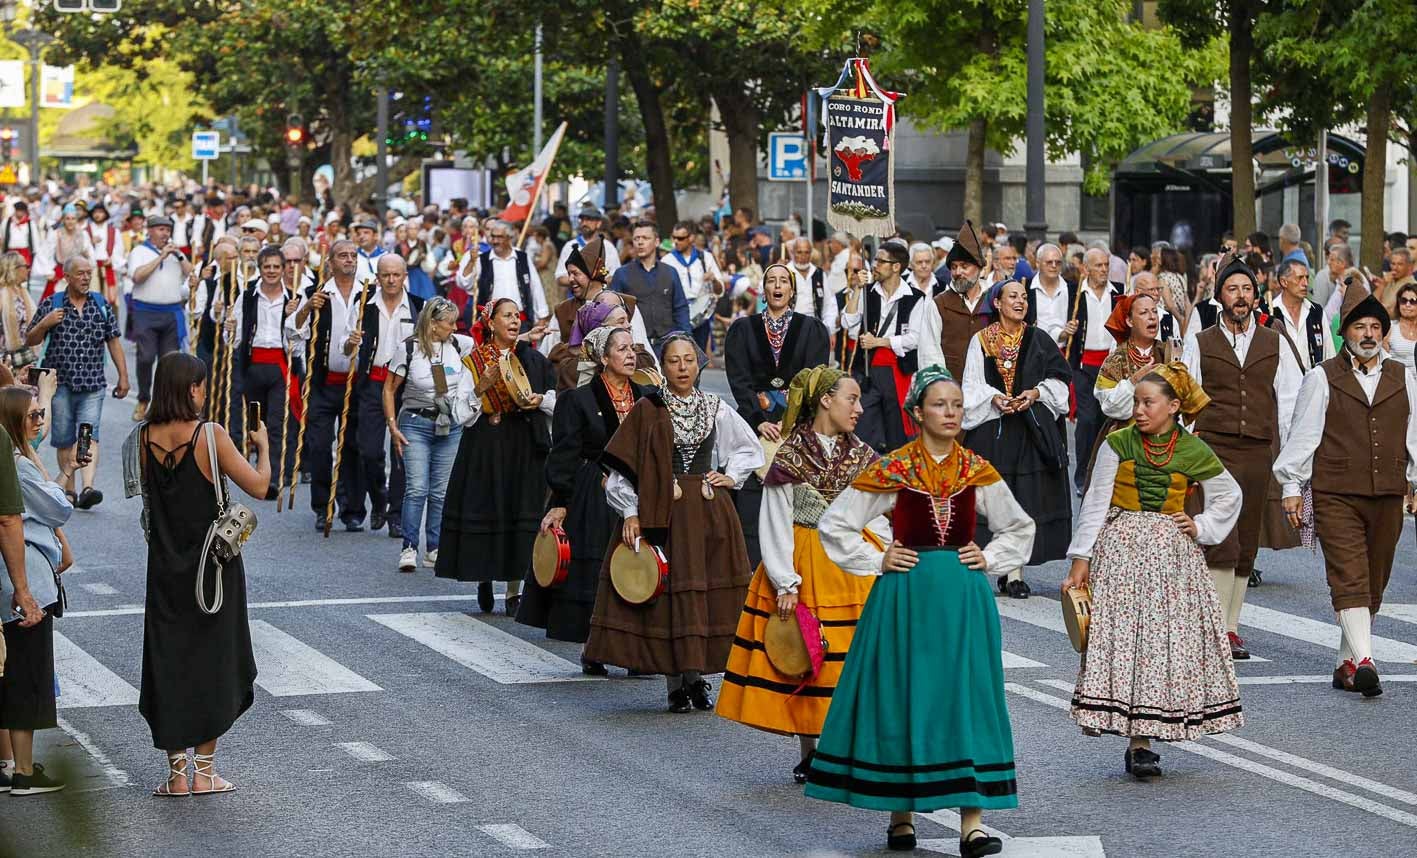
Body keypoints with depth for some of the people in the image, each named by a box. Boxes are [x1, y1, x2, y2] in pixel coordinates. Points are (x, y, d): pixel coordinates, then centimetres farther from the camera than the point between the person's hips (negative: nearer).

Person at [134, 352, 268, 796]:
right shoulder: (211, 435, -16)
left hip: (165, 568, 3)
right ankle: (204, 771, 14)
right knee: (212, 660, 10)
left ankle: (177, 772, 9)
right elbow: (258, 486, -11)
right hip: (213, 564, -3)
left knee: (168, 662, 9)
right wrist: (263, 447, 5)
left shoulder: (146, 438, -4)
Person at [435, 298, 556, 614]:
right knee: (485, 507, -3)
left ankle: (514, 591, 1)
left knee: (521, 510, -3)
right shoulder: (474, 360, 3)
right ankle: (484, 577, 18)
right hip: (485, 443, -1)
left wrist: (539, 400, -6)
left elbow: (555, 402, 14)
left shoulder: (533, 358, 10)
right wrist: (484, 385, -16)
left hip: (524, 445, 1)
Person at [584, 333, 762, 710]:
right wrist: (630, 513, -10)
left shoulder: (716, 410, 8)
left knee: (711, 594, 2)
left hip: (711, 512, 3)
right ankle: (675, 683, 3)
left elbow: (750, 450, 23)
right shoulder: (647, 411, -1)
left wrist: (731, 476, 8)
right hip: (663, 514, -3)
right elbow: (623, 467, -2)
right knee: (669, 592, -4)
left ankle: (697, 677, 14)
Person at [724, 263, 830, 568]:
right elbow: (738, 379, 0)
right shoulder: (742, 329, 9)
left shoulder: (811, 329, 8)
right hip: (755, 421, 0)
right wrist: (759, 421, -14)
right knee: (751, 503, -8)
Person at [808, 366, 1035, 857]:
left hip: (963, 598, 2)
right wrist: (876, 562, -2)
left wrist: (989, 559, 6)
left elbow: (1020, 528, 20)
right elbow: (833, 525, 3)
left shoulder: (978, 471, 6)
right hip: (906, 596, -2)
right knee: (903, 696, 2)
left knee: (967, 697, -4)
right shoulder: (891, 471, -2)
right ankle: (901, 815, 15)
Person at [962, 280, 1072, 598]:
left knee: (1028, 496, -3)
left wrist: (1036, 393, -10)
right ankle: (1012, 571, 0)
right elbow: (972, 386, 2)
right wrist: (994, 398, -15)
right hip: (992, 427, -1)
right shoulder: (981, 341, 5)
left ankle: (1013, 570, 0)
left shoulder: (1039, 340, 8)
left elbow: (1059, 379, 7)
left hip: (1032, 429, 1)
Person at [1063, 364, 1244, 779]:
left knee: (1168, 638, -1)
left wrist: (1201, 528, 3)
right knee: (1123, 635, -8)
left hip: (1171, 554, 1)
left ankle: (1142, 741, 7)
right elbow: (1096, 502, -1)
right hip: (1122, 550, -1)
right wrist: (1081, 558, -5)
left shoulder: (1194, 452, 1)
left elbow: (1230, 496, 16)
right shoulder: (1118, 444, -2)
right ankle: (1138, 743, -7)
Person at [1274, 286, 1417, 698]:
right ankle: (1363, 661, -25)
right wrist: (1292, 485, 2)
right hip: (1336, 495, -4)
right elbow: (1303, 433, 4)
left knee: (1373, 583, 7)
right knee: (1349, 580, -15)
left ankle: (1346, 663, 15)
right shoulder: (1323, 378, 3)